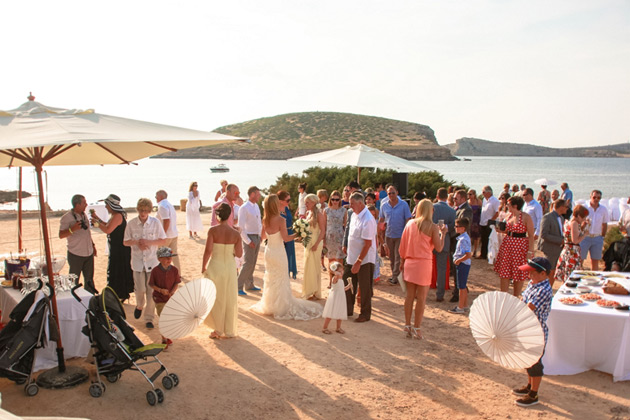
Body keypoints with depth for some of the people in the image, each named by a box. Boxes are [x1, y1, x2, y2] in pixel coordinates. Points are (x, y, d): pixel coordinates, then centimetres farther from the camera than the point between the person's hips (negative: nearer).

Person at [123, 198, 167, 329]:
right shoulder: (131, 223, -1)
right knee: (140, 290, -1)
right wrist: (136, 242, -15)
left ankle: (149, 318, 13)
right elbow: (125, 242, 5)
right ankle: (139, 306, 33)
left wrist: (148, 242, -15)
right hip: (138, 261, 1)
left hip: (153, 261, 0)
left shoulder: (155, 223, -3)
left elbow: (163, 240, 0)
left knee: (151, 291, 0)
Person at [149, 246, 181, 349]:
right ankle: (164, 340, 13)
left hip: (171, 298, 3)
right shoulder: (155, 270, -14)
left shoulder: (174, 270, -8)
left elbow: (176, 283, -2)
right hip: (159, 299, -3)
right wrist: (160, 290, -22)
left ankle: (166, 337, 35)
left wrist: (172, 292, -19)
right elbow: (151, 284, -8)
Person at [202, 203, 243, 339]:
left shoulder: (213, 230, -14)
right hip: (230, 267, 2)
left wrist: (203, 267, -4)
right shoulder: (236, 233, -7)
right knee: (230, 300, 15)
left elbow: (208, 251, -16)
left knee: (214, 299, 14)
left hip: (215, 266, -2)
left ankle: (218, 330, 18)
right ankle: (229, 330, 24)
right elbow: (239, 254, -6)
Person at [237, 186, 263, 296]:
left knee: (253, 263, 13)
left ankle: (249, 285, 23)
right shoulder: (244, 208, -14)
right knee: (248, 263, -10)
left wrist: (260, 236, 13)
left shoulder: (256, 206, 10)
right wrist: (248, 241, -17)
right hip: (249, 237, -8)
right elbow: (241, 228, -17)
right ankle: (238, 286, -2)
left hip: (257, 237, 8)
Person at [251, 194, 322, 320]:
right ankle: (282, 306, 16)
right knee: (281, 280, 8)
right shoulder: (280, 220, -21)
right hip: (278, 252, -6)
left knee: (270, 279, 19)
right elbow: (286, 238, -19)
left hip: (269, 252, 6)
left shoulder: (265, 220, -3)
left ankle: (269, 305, 30)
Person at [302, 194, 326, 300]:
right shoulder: (308, 213, 9)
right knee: (308, 268, 13)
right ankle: (309, 291, 23)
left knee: (314, 268, 0)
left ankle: (316, 292, 11)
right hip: (308, 242, 8)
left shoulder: (318, 214, -14)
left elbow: (323, 231, -18)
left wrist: (316, 244, -23)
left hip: (315, 243, -8)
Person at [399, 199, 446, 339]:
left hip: (409, 263, 4)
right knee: (421, 297, 4)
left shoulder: (410, 223, 4)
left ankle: (407, 327, 18)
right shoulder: (433, 227, -8)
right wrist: (443, 233, 6)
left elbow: (402, 245, 7)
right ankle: (416, 329, 9)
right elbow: (439, 248, -7)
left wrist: (402, 261, 17)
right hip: (424, 263, -4)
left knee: (410, 295, 12)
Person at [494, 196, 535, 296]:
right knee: (504, 273, 6)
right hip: (507, 245, 6)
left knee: (519, 274, 5)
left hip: (521, 247, -6)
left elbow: (531, 236, -13)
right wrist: (501, 230, 0)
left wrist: (530, 251, -18)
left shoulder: (526, 217, -12)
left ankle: (515, 298, 19)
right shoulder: (510, 215, 7)